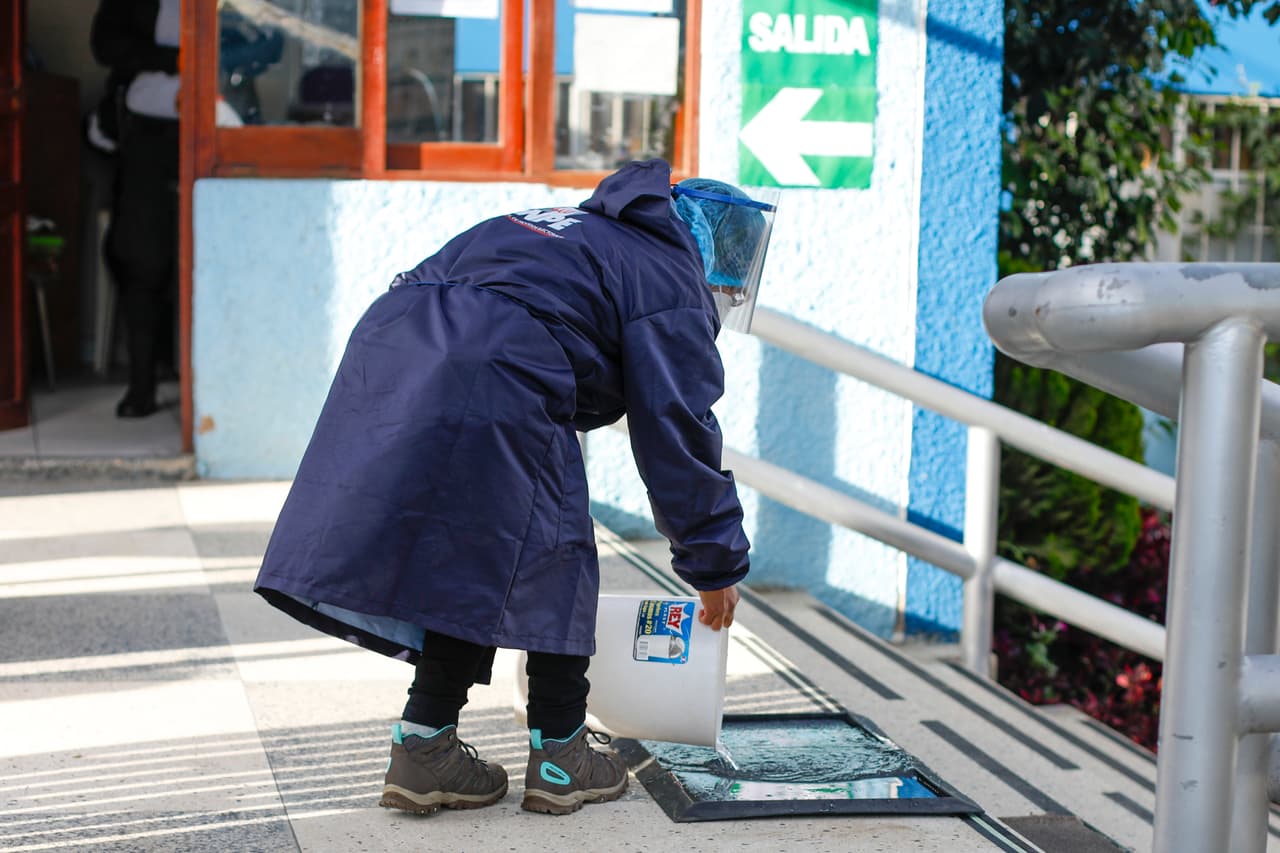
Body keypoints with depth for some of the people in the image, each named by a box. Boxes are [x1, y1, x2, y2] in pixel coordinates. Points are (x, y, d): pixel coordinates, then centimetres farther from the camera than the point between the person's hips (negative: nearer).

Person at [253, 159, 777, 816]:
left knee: (465, 560, 19)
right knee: (555, 561, 8)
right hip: (492, 384, -8)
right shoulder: (668, 280, 10)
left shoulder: (574, 229, 34)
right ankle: (559, 756, 15)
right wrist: (716, 566, 15)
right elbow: (678, 435, 6)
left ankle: (425, 747, 19)